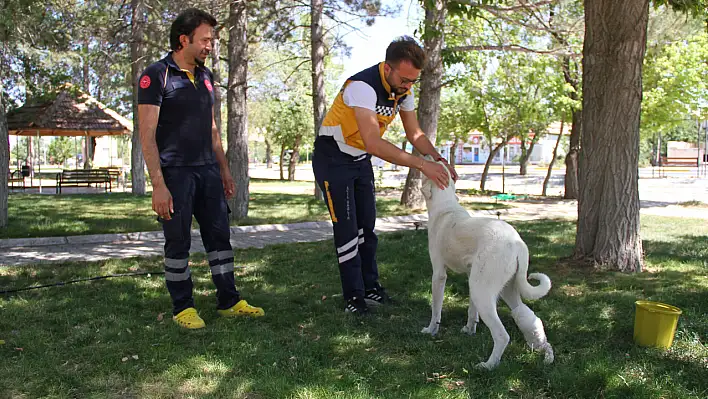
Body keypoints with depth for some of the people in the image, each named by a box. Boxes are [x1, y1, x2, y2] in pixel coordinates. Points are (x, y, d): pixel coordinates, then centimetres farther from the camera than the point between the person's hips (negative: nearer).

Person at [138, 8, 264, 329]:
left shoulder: (205, 76, 13)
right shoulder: (157, 76, -8)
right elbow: (147, 135, -13)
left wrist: (224, 169, 17)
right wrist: (158, 184, -20)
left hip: (207, 171, 7)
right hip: (175, 173, -6)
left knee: (219, 236, 8)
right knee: (178, 242, 2)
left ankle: (229, 302, 18)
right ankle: (182, 308, 15)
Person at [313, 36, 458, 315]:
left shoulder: (404, 90, -7)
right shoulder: (363, 86, -33)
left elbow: (414, 133, 4)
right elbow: (374, 144, -42)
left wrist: (439, 160, -13)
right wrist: (422, 165, -42)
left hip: (361, 159, 8)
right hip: (333, 158, -7)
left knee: (366, 226, 10)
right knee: (347, 229, -6)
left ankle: (371, 288, 21)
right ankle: (354, 297, 3)